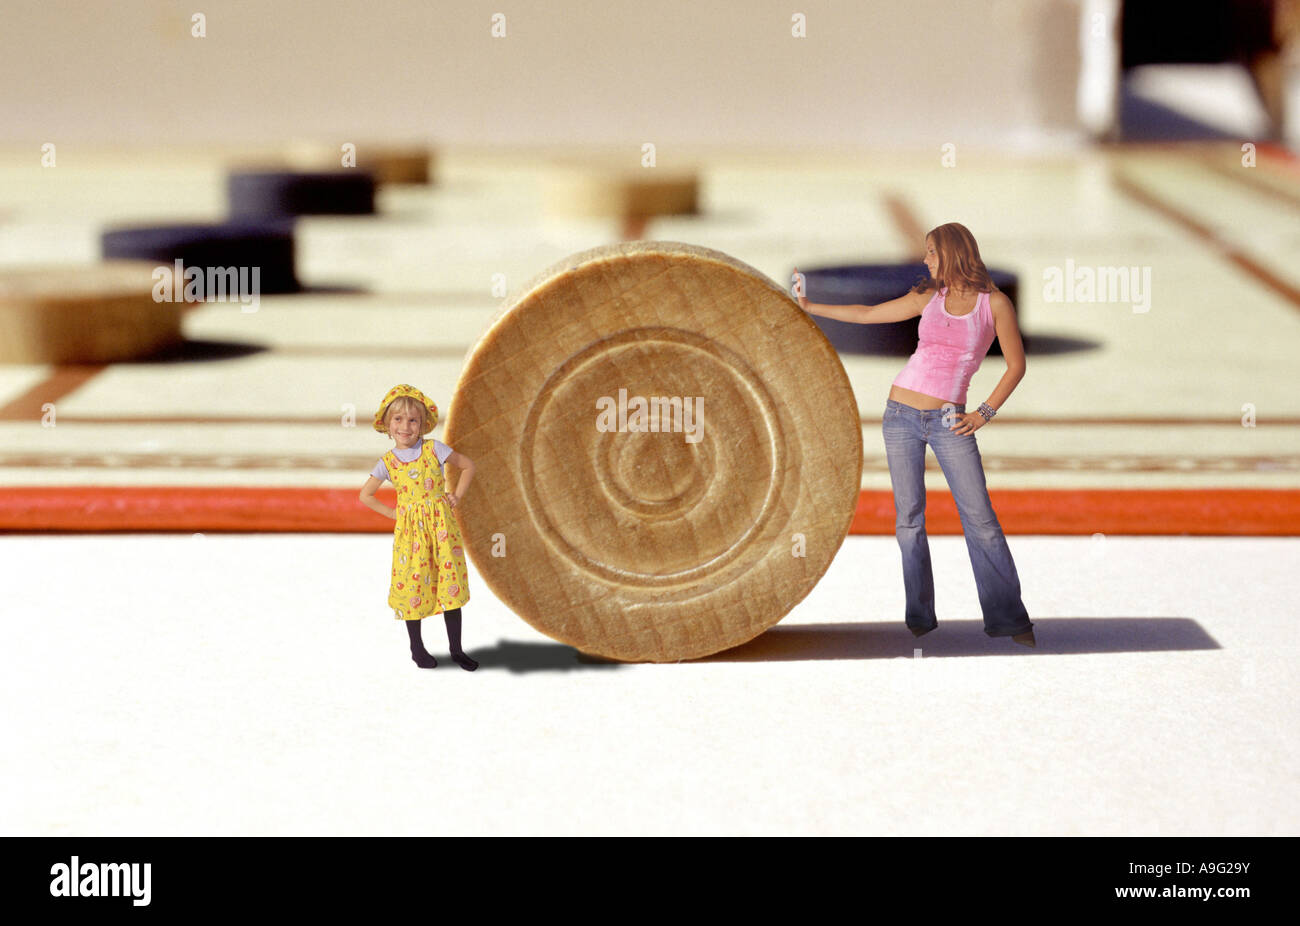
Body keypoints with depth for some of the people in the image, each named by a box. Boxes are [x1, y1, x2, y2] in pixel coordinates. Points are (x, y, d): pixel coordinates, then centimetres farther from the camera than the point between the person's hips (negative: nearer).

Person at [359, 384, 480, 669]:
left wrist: (456, 496, 3)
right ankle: (416, 647, 19)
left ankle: (456, 648, 11)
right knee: (412, 583, 2)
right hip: (409, 528, 0)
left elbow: (468, 466, 12)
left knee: (450, 582, 0)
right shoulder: (387, 461, 2)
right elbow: (365, 495, 13)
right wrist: (392, 513, 4)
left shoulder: (434, 449, 0)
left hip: (441, 525, 0)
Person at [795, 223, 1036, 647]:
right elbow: (867, 314, 17)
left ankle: (1009, 620, -1)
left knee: (980, 519, -7)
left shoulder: (995, 303, -1)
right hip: (902, 416, 3)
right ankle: (920, 620, 10)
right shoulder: (929, 297, 9)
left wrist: (984, 414, -3)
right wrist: (810, 306, 18)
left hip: (948, 421, -3)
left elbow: (1016, 364, 3)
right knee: (908, 520, 2)